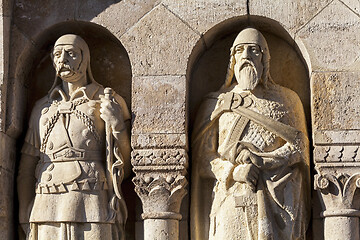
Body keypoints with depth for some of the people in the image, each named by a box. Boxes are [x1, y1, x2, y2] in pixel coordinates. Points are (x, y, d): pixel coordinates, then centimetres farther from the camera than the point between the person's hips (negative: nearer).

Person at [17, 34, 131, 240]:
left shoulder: (109, 103, 10)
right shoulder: (43, 108, 19)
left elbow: (125, 167, 7)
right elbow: (26, 169, 18)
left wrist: (117, 125, -7)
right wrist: (25, 220, 8)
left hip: (93, 211, -3)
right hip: (48, 212, 3)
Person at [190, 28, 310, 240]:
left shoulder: (286, 100, 16)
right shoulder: (217, 103, 15)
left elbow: (298, 147, 7)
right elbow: (202, 157, 9)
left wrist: (258, 160, -7)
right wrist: (234, 171, -9)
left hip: (276, 200, 0)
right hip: (232, 198, 0)